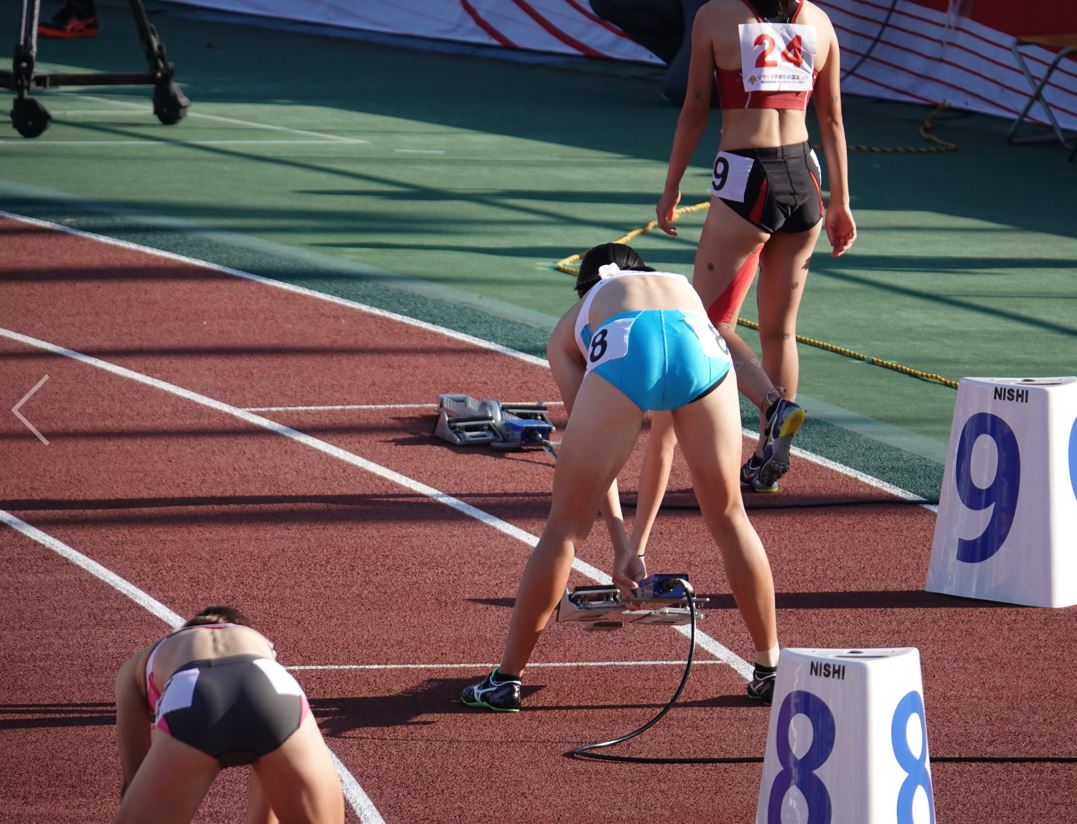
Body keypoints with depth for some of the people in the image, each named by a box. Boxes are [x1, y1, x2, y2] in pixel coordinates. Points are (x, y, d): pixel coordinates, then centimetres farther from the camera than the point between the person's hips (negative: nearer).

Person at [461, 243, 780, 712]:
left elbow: (595, 455, 31)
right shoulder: (683, 288, 44)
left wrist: (622, 544, 35)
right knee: (728, 517, 20)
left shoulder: (570, 327, 37)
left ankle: (507, 678, 17)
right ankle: (771, 669, 29)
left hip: (622, 355, -2)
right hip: (700, 342, 2)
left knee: (567, 524, 12)